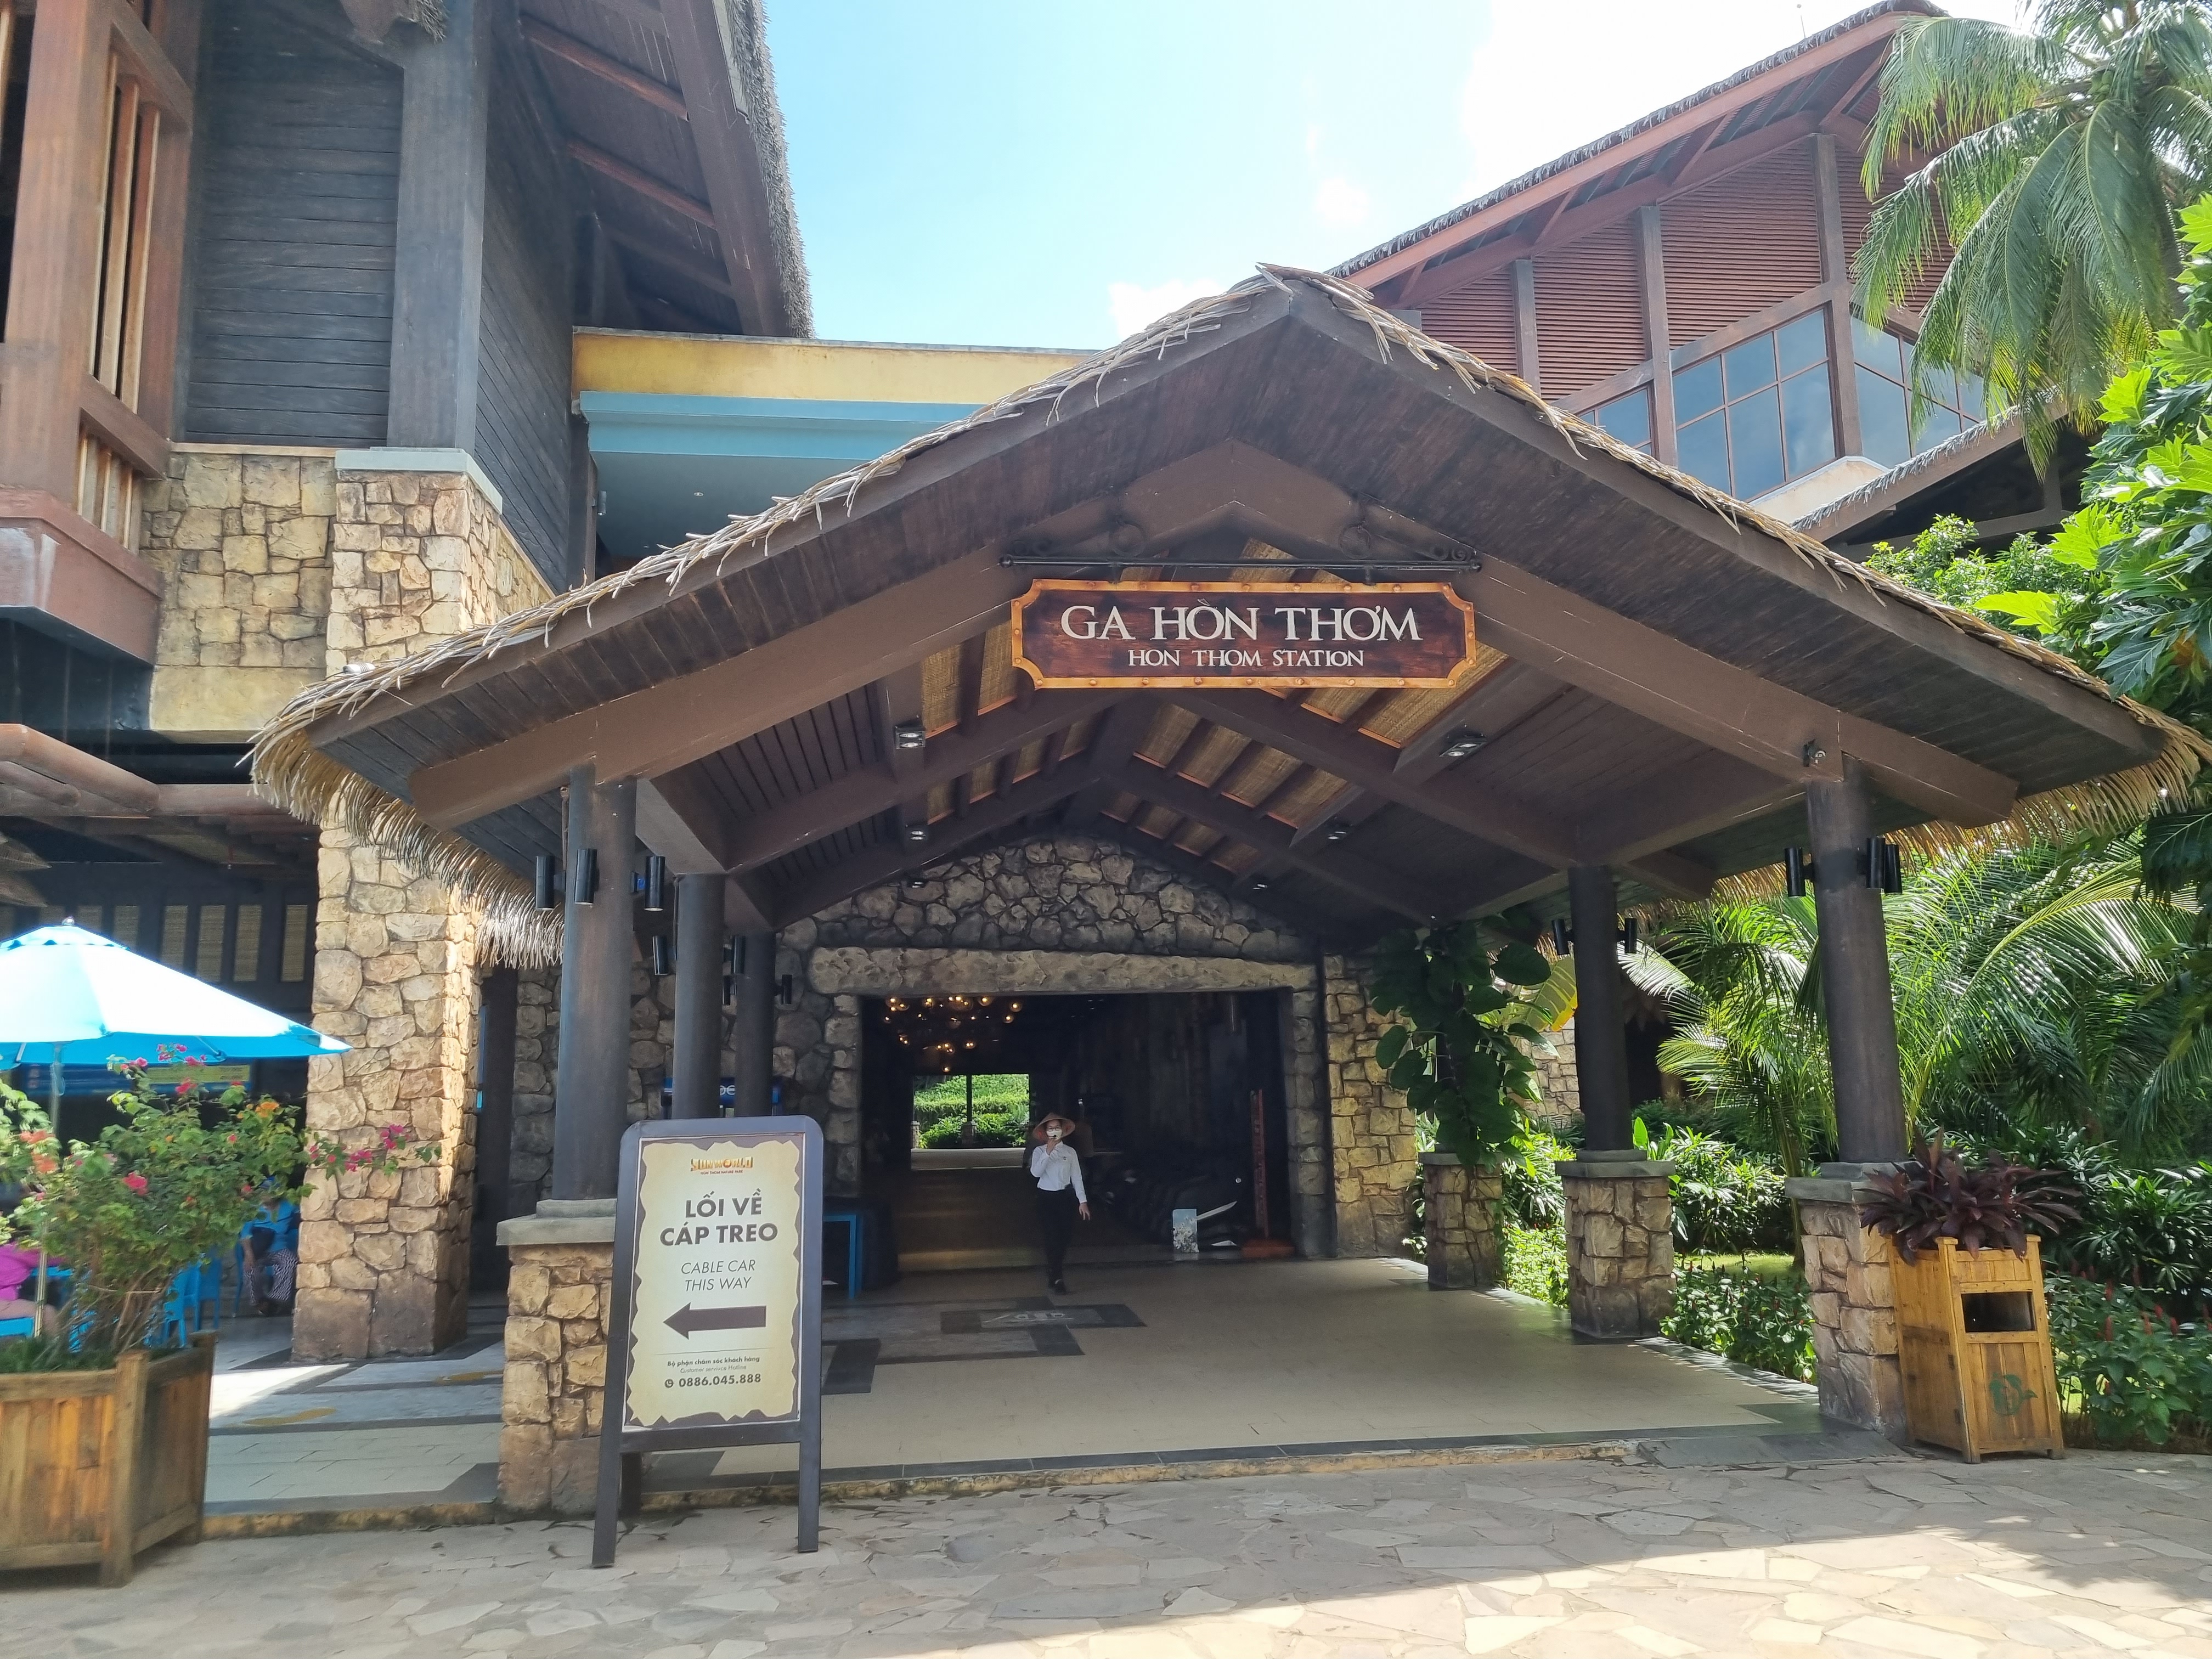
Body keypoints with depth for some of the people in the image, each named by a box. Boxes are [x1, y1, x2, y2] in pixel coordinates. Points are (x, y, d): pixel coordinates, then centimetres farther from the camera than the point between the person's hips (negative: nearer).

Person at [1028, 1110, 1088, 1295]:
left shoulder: (1070, 1152, 4)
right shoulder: (1040, 1151, -1)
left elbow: (1077, 1177, 3)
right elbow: (1035, 1173, -17)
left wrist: (1082, 1201, -1)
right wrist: (1048, 1153, -23)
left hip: (1066, 1197, 2)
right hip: (1046, 1197, -2)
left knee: (1064, 1237, 7)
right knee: (1053, 1237, -8)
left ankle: (1052, 1272, 28)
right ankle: (1057, 1278, -2)